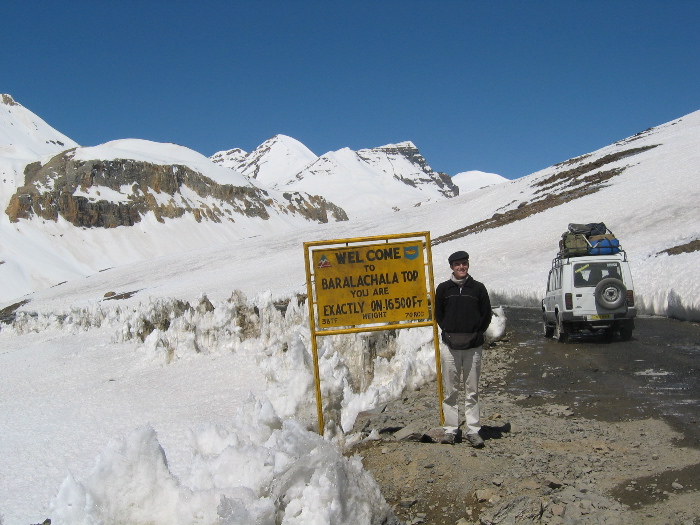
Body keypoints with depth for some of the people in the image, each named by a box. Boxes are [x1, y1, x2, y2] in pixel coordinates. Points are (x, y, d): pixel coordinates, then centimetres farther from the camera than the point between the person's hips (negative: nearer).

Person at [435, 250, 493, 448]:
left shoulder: (478, 288, 5)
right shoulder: (443, 288, 6)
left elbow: (486, 315, 10)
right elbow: (438, 314, 14)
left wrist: (476, 334, 0)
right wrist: (448, 332, 3)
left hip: (473, 347, 0)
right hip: (450, 346, 1)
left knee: (472, 391, 4)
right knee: (450, 391, 3)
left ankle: (473, 430, 8)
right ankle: (451, 429, 9)